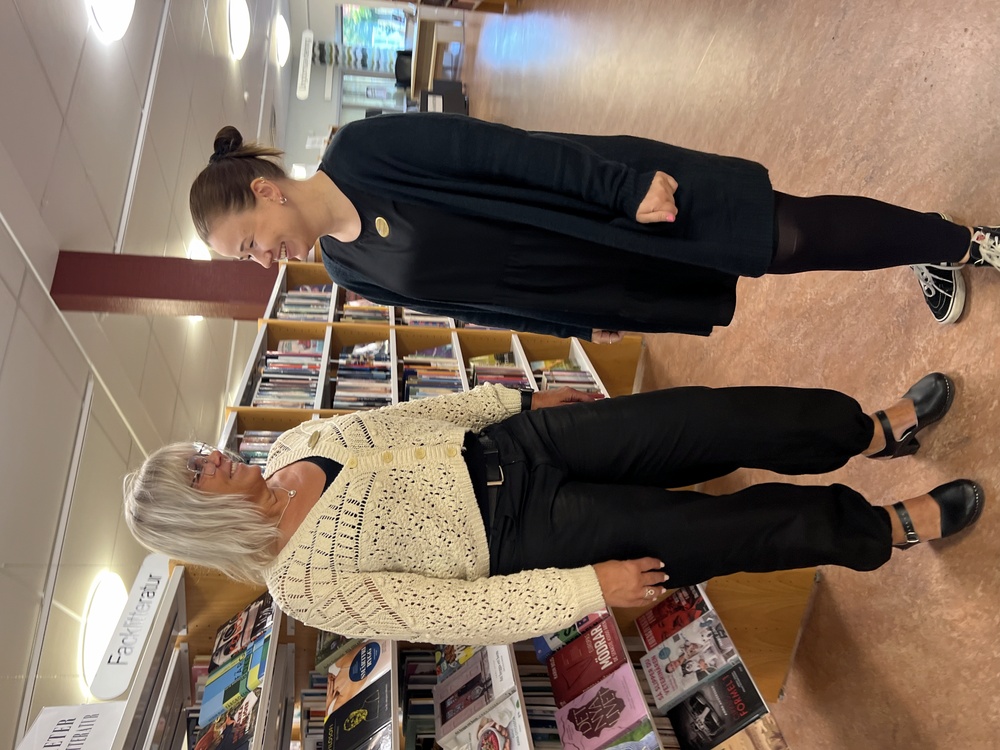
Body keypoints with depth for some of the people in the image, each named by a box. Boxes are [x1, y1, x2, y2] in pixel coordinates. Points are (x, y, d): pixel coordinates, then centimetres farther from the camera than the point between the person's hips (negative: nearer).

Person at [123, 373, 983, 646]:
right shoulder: (304, 583, -12)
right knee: (752, 526, -7)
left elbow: (419, 413, 11)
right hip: (526, 535, -5)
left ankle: (881, 429, 16)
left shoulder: (296, 443, 4)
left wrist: (525, 398, 10)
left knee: (718, 418, -7)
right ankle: (891, 528, 18)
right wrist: (587, 588, -18)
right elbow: (451, 613, -15)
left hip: (512, 444, 5)